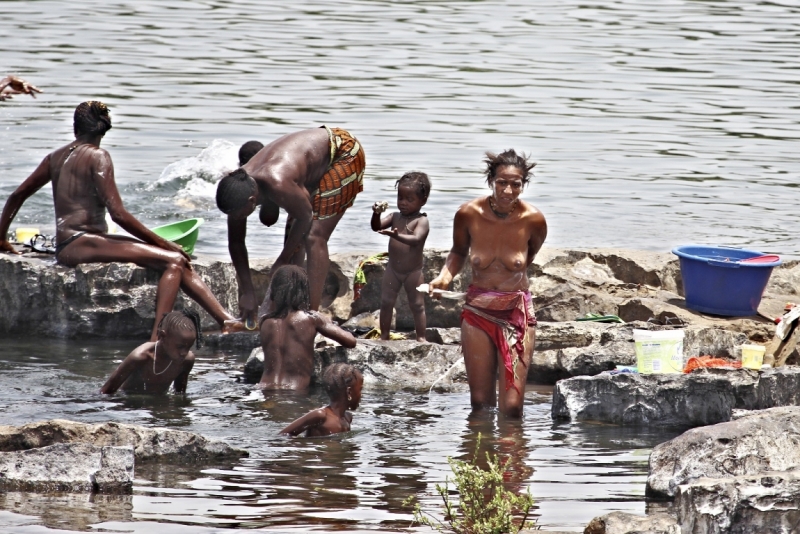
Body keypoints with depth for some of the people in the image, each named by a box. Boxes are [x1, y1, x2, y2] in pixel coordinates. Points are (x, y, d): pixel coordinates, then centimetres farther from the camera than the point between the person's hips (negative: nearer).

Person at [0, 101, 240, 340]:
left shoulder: (56, 157, 16)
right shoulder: (97, 157, -6)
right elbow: (118, 214, -14)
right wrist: (162, 243, -8)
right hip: (79, 245, -8)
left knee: (179, 263, 4)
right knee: (174, 261, -19)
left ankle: (227, 320, -7)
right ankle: (157, 337, -33)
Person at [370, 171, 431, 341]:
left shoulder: (421, 221, -14)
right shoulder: (395, 217, 3)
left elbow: (416, 239, -30)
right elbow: (376, 226, -7)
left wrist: (397, 236, -47)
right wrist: (376, 214, -28)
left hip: (413, 271, -5)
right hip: (392, 269, 5)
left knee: (417, 305, 2)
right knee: (386, 302, 7)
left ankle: (421, 337, 7)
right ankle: (384, 335, 16)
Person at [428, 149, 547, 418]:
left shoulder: (533, 220, -12)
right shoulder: (469, 214, -10)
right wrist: (445, 276, -9)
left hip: (517, 313, -1)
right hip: (477, 312, 1)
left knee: (512, 405, -7)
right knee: (479, 401, 7)